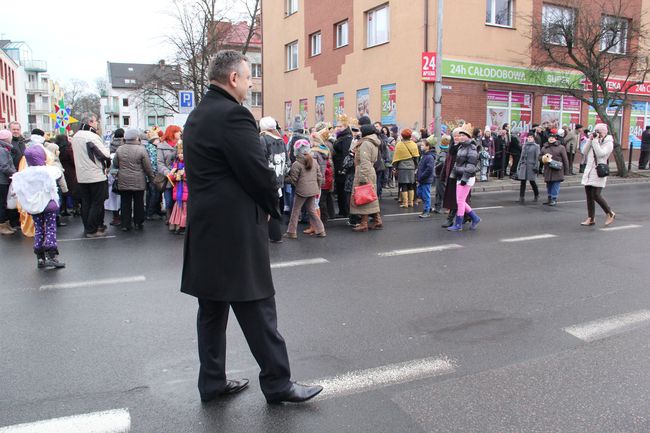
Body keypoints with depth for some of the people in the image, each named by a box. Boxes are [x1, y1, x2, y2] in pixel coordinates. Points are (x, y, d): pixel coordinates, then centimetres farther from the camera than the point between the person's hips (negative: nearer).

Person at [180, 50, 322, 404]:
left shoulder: (196, 117, 14)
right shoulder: (233, 115, -16)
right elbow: (258, 171, -18)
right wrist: (272, 206, 0)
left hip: (204, 227, 10)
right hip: (235, 229, -9)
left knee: (212, 308, 15)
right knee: (257, 308, 1)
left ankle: (212, 382, 26)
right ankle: (277, 383, 14)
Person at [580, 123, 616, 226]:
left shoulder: (608, 143, -4)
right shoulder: (594, 141, 15)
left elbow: (600, 154, -19)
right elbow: (585, 152, 6)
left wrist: (596, 141, -16)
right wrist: (590, 140, -1)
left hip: (598, 172, -7)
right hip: (589, 171, 7)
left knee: (596, 195, -12)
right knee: (589, 196, 6)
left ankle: (610, 214, 7)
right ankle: (591, 218, 12)